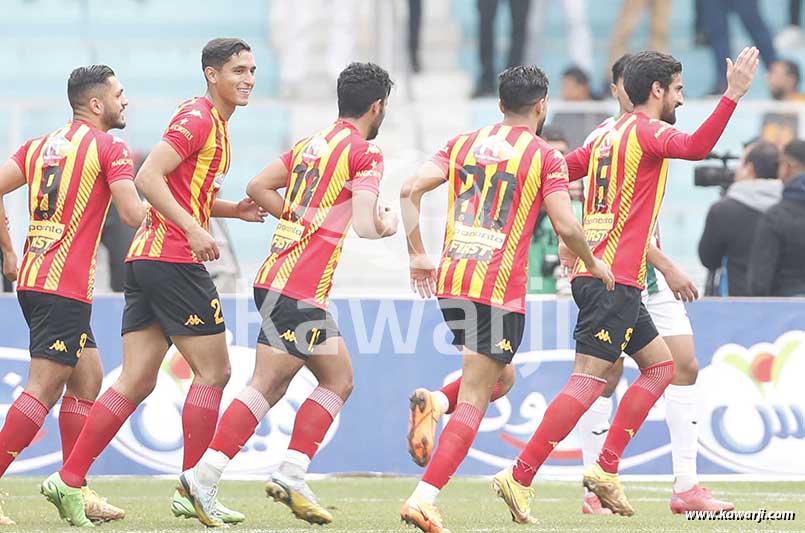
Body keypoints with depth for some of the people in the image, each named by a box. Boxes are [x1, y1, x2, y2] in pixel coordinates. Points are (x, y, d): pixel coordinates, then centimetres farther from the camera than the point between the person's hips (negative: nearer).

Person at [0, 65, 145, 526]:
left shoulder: (40, 146, 16)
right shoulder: (110, 148, -5)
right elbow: (133, 215, -14)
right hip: (65, 287, -9)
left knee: (88, 378, 16)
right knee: (43, 390, -10)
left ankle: (74, 489, 16)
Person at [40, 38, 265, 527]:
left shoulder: (216, 124, 21)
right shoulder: (198, 118, -10)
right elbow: (149, 178, -19)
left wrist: (234, 210, 14)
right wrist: (193, 230, -24)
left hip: (146, 261, 9)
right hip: (173, 260, -9)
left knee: (136, 382, 5)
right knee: (213, 371, -3)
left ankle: (69, 481, 1)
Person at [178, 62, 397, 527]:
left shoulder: (312, 144, 16)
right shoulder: (366, 153, -7)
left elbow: (259, 187, 14)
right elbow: (364, 226, -15)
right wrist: (386, 225, 6)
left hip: (278, 276, 9)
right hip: (299, 291, -9)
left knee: (339, 381, 11)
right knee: (267, 386, -8)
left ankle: (291, 477, 4)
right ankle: (203, 476, -12)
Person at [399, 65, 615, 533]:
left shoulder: (462, 144, 13)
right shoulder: (545, 156, -2)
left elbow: (410, 190, 4)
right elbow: (566, 226, -9)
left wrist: (418, 255, 12)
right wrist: (593, 263, 9)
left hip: (449, 283, 6)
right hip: (500, 290, -6)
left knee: (499, 376, 26)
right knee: (474, 400, -5)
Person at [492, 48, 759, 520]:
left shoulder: (608, 137, 17)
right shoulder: (647, 131, -9)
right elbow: (696, 147, -28)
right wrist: (733, 95, -30)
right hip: (615, 278, -10)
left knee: (661, 366, 16)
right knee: (588, 383, -13)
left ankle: (606, 468, 10)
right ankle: (520, 477, -17)